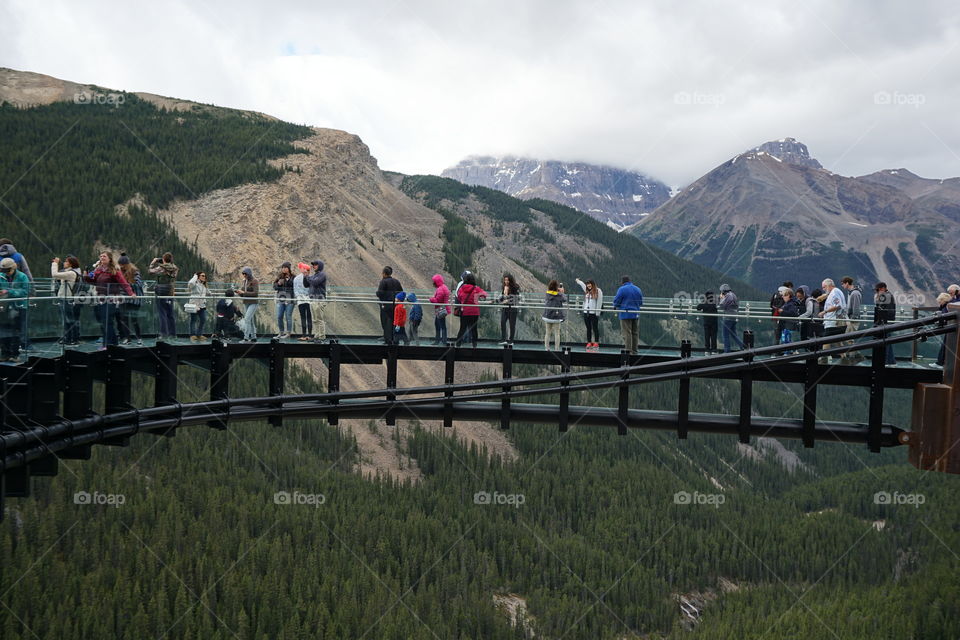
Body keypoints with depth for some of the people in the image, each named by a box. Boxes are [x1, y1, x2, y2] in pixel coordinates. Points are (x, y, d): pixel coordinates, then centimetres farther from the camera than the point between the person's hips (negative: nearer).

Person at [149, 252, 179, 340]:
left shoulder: (161, 268, -13)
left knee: (162, 313, -1)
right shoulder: (174, 269, 1)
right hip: (170, 292, 5)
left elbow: (150, 271, -3)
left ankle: (163, 334, -4)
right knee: (170, 314, 12)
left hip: (161, 292, -5)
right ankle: (172, 334, 15)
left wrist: (153, 263, 13)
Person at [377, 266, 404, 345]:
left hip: (386, 305, -6)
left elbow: (379, 293, -16)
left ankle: (388, 340, -6)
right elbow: (401, 292, 12)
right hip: (395, 304, 6)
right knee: (394, 322, 13)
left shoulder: (383, 281, -10)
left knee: (386, 323, -1)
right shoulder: (396, 281, 10)